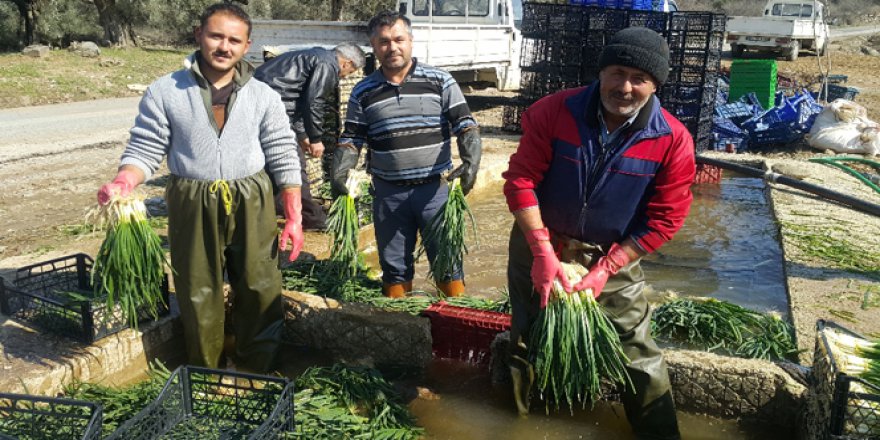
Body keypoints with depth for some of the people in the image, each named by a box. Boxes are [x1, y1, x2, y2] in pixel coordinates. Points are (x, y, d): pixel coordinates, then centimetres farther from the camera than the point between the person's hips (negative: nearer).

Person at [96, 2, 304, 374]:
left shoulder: (263, 96, 1)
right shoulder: (165, 92, -2)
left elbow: (283, 158, 2)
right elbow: (145, 149, 0)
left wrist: (294, 217, -2)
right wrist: (123, 184, -21)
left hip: (251, 204, 1)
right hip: (193, 206, 0)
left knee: (261, 293, 6)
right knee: (198, 296, 11)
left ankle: (255, 378, 26)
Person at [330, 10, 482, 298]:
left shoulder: (440, 82, -2)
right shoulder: (363, 93, 4)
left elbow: (465, 125, -4)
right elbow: (351, 139, 6)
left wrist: (471, 162, -22)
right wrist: (339, 172, -12)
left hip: (436, 188, -2)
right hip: (388, 193, 2)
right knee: (394, 264, 12)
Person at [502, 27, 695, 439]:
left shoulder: (673, 140, -18)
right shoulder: (554, 110, -19)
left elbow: (663, 219, -14)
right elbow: (521, 178, -17)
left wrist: (605, 270, -18)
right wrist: (542, 252, -22)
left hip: (613, 256, 0)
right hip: (540, 245, 1)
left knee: (638, 356, 7)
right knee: (526, 342, 19)